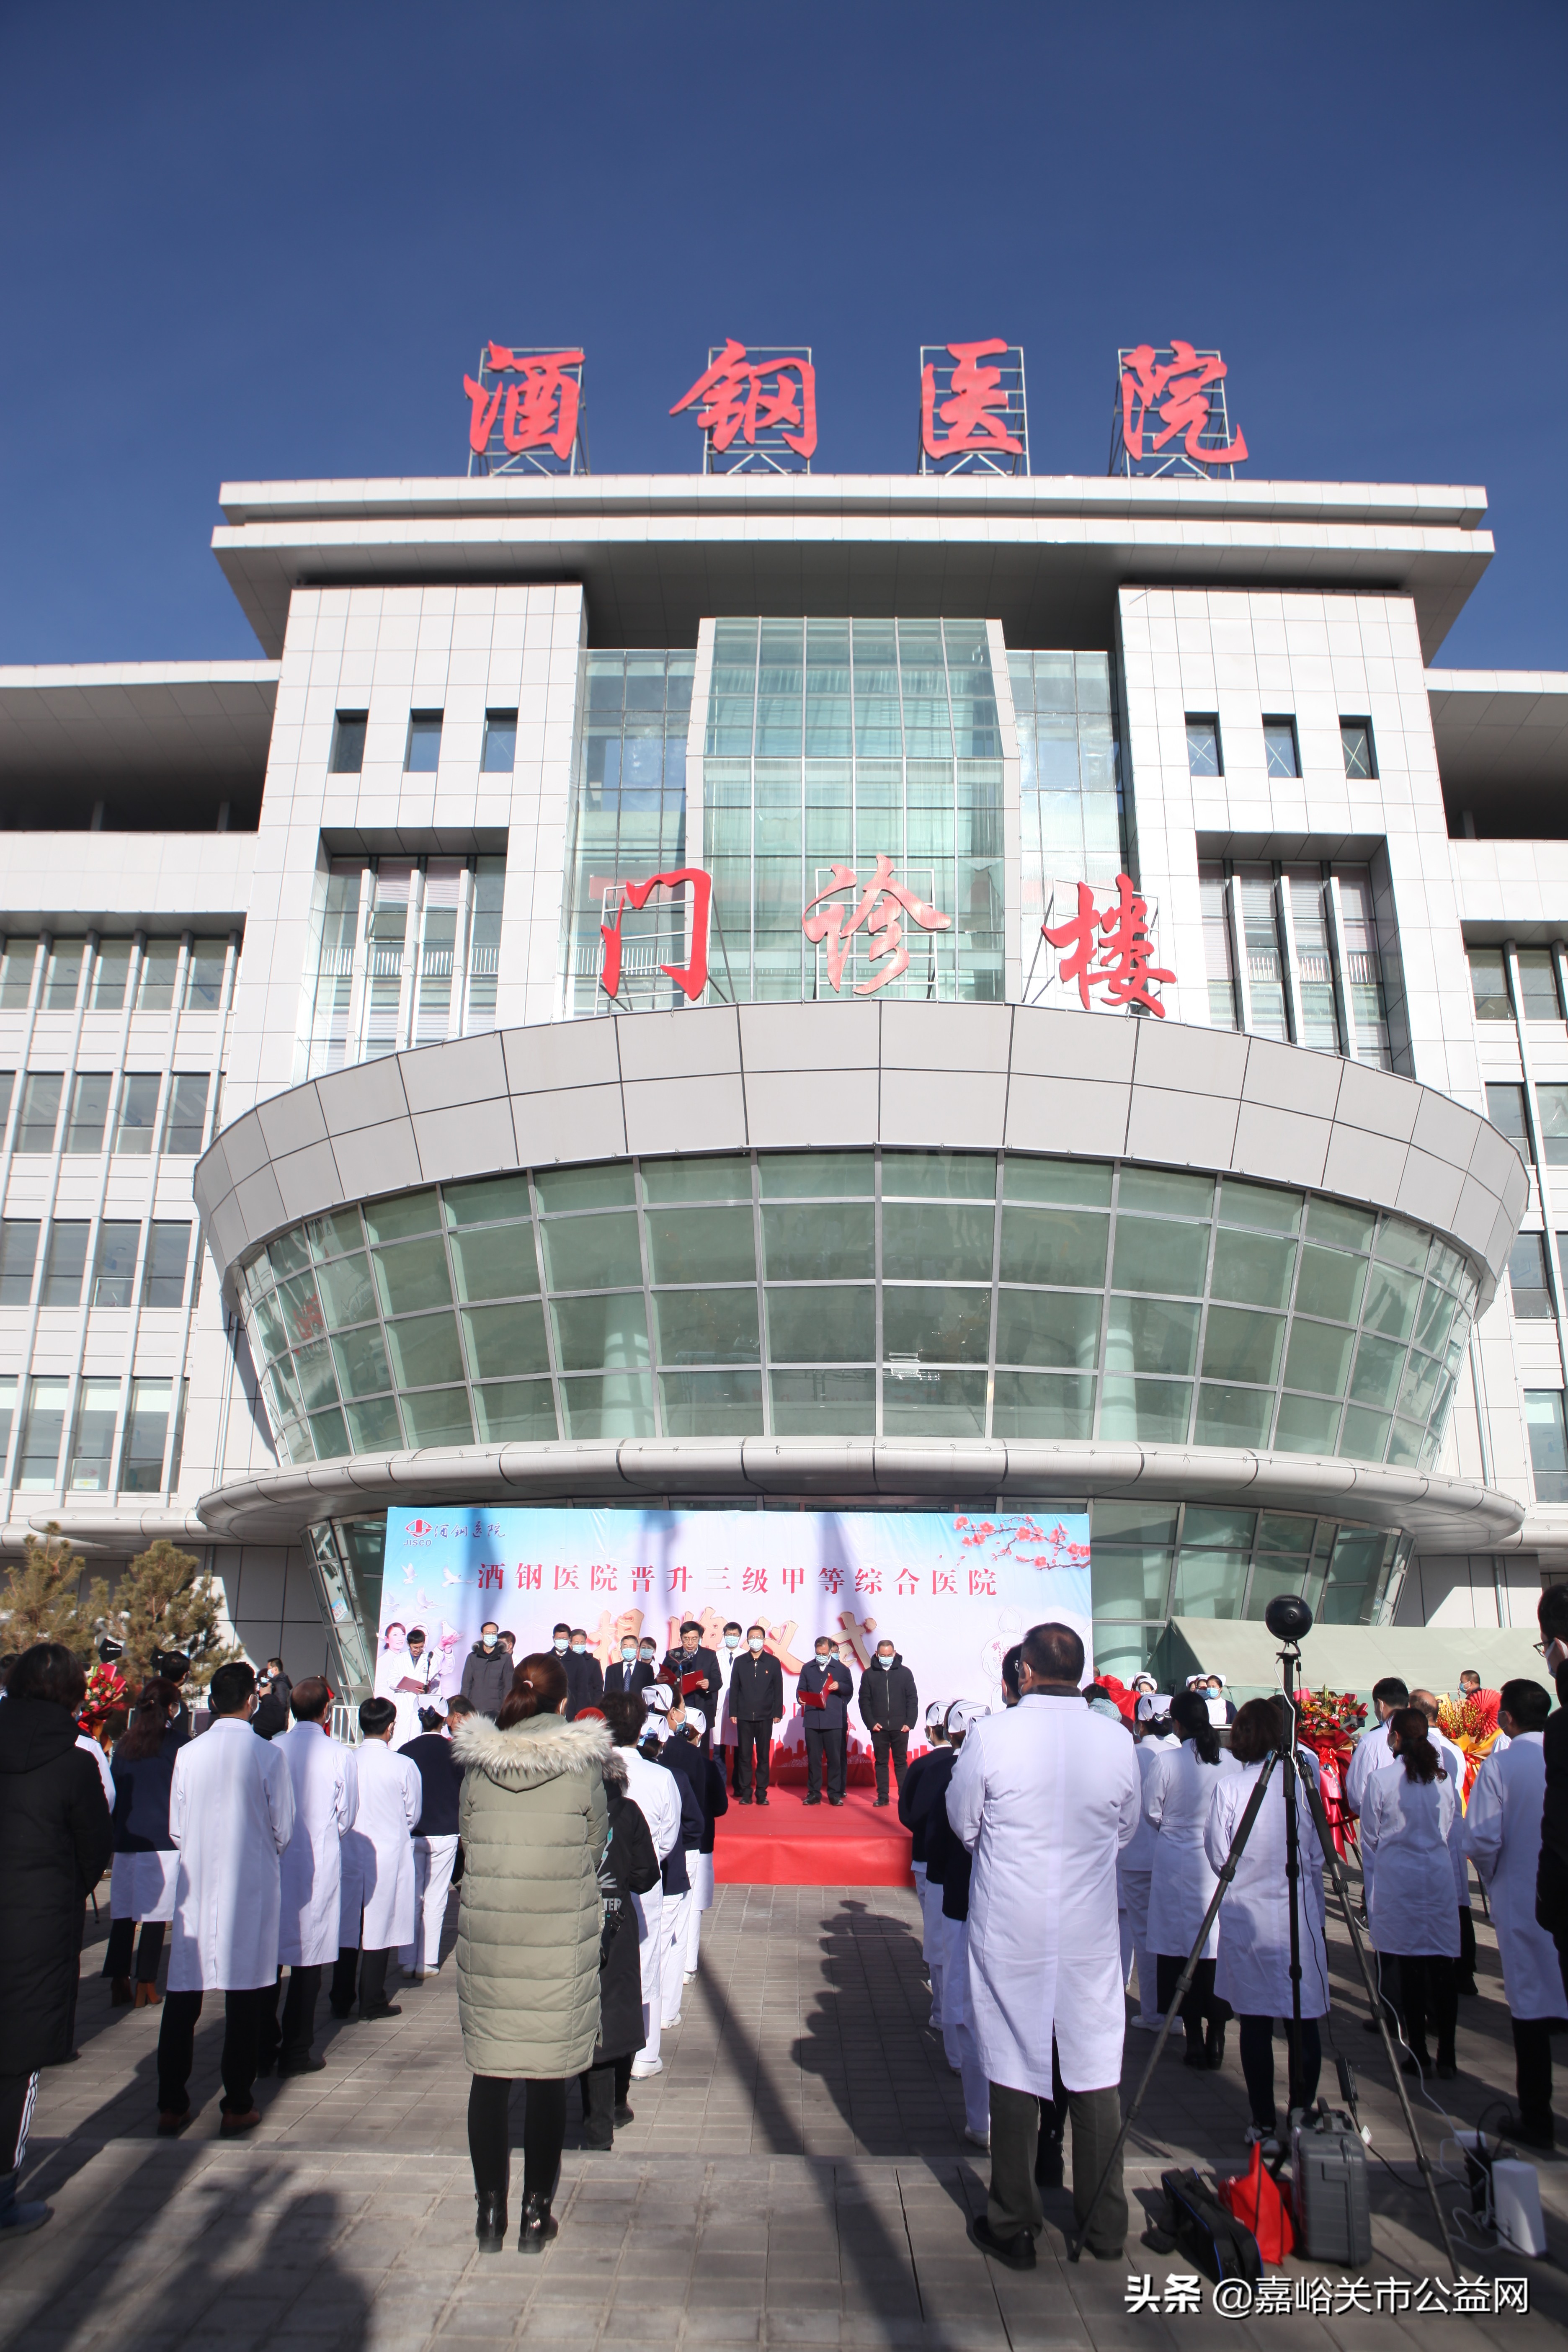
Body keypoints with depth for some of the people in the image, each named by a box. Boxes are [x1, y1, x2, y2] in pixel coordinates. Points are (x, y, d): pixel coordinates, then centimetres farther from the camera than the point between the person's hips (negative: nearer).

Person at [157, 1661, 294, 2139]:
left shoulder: (188, 1754, -4)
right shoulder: (269, 1754, -11)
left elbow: (176, 1828, 3)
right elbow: (283, 1829, -5)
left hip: (195, 1883, 2)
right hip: (251, 1885, -2)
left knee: (182, 1995, 12)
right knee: (244, 1997, 7)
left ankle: (172, 2105, 19)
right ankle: (237, 2107, 14)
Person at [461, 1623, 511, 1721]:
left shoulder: (505, 1658, 6)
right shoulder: (473, 1657, 11)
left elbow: (509, 1687, 6)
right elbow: (466, 1685, 11)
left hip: (496, 1711, -1)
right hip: (475, 1709, 1)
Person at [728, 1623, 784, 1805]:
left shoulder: (773, 1662, 4)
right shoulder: (740, 1662, 6)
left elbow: (778, 1689, 5)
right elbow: (734, 1689, 6)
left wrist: (777, 1713, -1)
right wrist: (733, 1713, 0)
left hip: (765, 1717, 0)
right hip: (744, 1716, 0)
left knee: (764, 1756, 4)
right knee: (744, 1756, 2)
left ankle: (761, 1793, 10)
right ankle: (745, 1793, 7)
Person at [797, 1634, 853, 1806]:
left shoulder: (841, 1669, 8)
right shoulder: (807, 1669, 13)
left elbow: (850, 1690, 10)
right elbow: (800, 1690, 13)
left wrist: (840, 1686, -10)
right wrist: (801, 1699, -9)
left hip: (834, 1720, -1)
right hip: (812, 1720, 1)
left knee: (835, 1758, -1)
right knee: (813, 1759, 3)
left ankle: (835, 1793, 7)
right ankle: (814, 1793, 11)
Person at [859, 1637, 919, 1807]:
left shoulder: (905, 1673, 2)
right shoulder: (869, 1674, 3)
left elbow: (913, 1700, 2)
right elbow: (864, 1701, 3)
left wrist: (910, 1723, -5)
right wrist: (871, 1723, -7)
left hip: (900, 1727, -1)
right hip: (879, 1727, 1)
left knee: (901, 1762, 5)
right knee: (881, 1762, 6)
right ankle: (882, 1797, 12)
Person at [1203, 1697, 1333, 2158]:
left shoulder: (1228, 1786, -10)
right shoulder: (1302, 1778, -7)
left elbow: (1218, 1856, -3)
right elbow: (1318, 1855, 2)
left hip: (1246, 1916, -1)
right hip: (1299, 1915, 1)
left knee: (1256, 2024, 9)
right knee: (1305, 2023, 11)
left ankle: (1265, 2125, 16)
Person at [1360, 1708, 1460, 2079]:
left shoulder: (1381, 1781, -9)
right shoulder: (1445, 1778, 1)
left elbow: (1369, 1840, 1)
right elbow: (1451, 1832, 13)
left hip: (1398, 1879, -3)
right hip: (1441, 1877, 3)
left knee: (1411, 1967, 6)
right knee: (1444, 1964, 7)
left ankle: (1418, 2054, 12)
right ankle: (1446, 2056, 11)